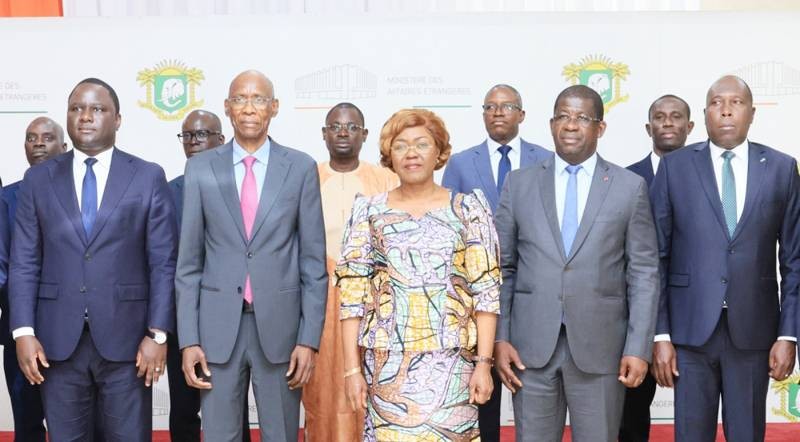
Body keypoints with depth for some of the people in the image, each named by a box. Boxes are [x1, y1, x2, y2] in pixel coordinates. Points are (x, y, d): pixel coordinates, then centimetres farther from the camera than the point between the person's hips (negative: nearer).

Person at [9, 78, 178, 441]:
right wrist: (23, 332, -4)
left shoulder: (148, 177, 2)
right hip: (57, 339, 2)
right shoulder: (38, 179, 8)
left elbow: (164, 263, 0)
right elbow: (24, 263, 5)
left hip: (126, 337, -1)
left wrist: (158, 333, -7)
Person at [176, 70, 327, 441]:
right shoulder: (201, 168, 3)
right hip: (218, 327, 1)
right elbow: (189, 262, 4)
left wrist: (309, 338, -4)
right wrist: (188, 339, -2)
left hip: (279, 326, 0)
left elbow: (313, 260, 1)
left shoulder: (301, 167, 1)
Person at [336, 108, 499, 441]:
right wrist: (352, 368, -3)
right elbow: (352, 294, 3)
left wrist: (484, 363, -7)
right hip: (387, 364, 1)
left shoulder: (467, 209, 4)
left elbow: (486, 290, 0)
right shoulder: (369, 211, 5)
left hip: (451, 364, 0)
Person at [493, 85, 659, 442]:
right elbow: (502, 268, 8)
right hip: (531, 345, 1)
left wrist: (638, 347, -5)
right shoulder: (519, 183, 7)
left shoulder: (630, 187, 3)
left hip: (600, 346, -1)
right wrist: (499, 338, 0)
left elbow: (644, 273, 1)